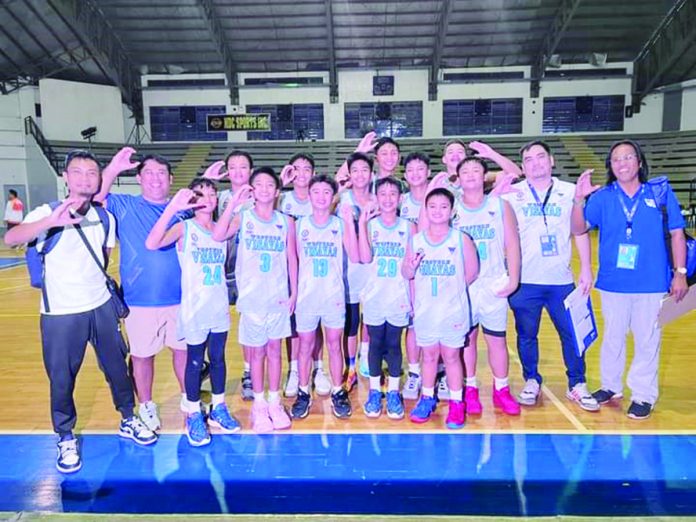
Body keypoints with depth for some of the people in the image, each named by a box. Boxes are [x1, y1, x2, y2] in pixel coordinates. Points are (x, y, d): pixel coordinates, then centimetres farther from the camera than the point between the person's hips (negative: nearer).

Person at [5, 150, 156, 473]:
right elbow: (10, 239, -31)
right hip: (61, 314, -3)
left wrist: (94, 285, 14)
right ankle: (66, 438, 30)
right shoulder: (48, 212, -13)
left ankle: (128, 421, 34)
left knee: (117, 366, 14)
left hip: (102, 307, 4)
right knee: (62, 379, 9)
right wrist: (51, 222, -48)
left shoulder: (105, 218, 1)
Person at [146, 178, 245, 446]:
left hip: (220, 307, 4)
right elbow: (152, 243, -25)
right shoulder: (184, 228, -10)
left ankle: (218, 409, 30)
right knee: (195, 361, 7)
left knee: (218, 358, 14)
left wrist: (236, 204, -8)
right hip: (194, 309, -4)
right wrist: (172, 207, -32)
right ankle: (193, 416, 23)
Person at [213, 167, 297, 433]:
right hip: (252, 296, -2)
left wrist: (293, 292, 3)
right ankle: (259, 404, 23)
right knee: (257, 351, 8)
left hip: (279, 296, 2)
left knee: (274, 349, 11)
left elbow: (292, 258, 5)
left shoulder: (286, 221, 2)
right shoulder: (242, 218, -5)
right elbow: (218, 236, -24)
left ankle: (274, 402, 25)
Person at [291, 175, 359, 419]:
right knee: (305, 345, 9)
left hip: (334, 294, -1)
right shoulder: (300, 224, 1)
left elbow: (354, 258, -12)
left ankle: (338, 393, 23)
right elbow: (295, 259, 6)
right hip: (306, 295, 1)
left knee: (334, 344, 9)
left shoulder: (341, 224, -1)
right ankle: (303, 394, 23)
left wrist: (350, 221, -17)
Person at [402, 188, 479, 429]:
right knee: (429, 355, 14)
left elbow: (471, 273, -3)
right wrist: (411, 266, -17)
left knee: (451, 355, 7)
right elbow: (407, 274, 4)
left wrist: (452, 289, 3)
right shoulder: (416, 240, 0)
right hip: (425, 310, 2)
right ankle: (427, 398, 30)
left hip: (453, 310, -2)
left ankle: (456, 402, 21)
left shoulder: (461, 239, -7)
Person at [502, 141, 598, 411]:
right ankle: (532, 382, 27)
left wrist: (586, 268, 2)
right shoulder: (512, 194, 2)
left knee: (572, 333, 6)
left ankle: (577, 385, 24)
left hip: (561, 279, 1)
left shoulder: (570, 192, 5)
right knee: (526, 335, 9)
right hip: (524, 280, 0)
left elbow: (580, 231, 7)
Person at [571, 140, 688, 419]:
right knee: (612, 337, 16)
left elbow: (677, 234, 1)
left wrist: (680, 273, -1)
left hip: (652, 283, -1)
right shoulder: (602, 197, -1)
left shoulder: (660, 193, -2)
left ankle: (643, 395, 24)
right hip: (613, 283, 1)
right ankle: (611, 386, 34)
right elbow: (579, 229, -8)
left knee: (647, 340, 8)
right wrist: (578, 199, -24)